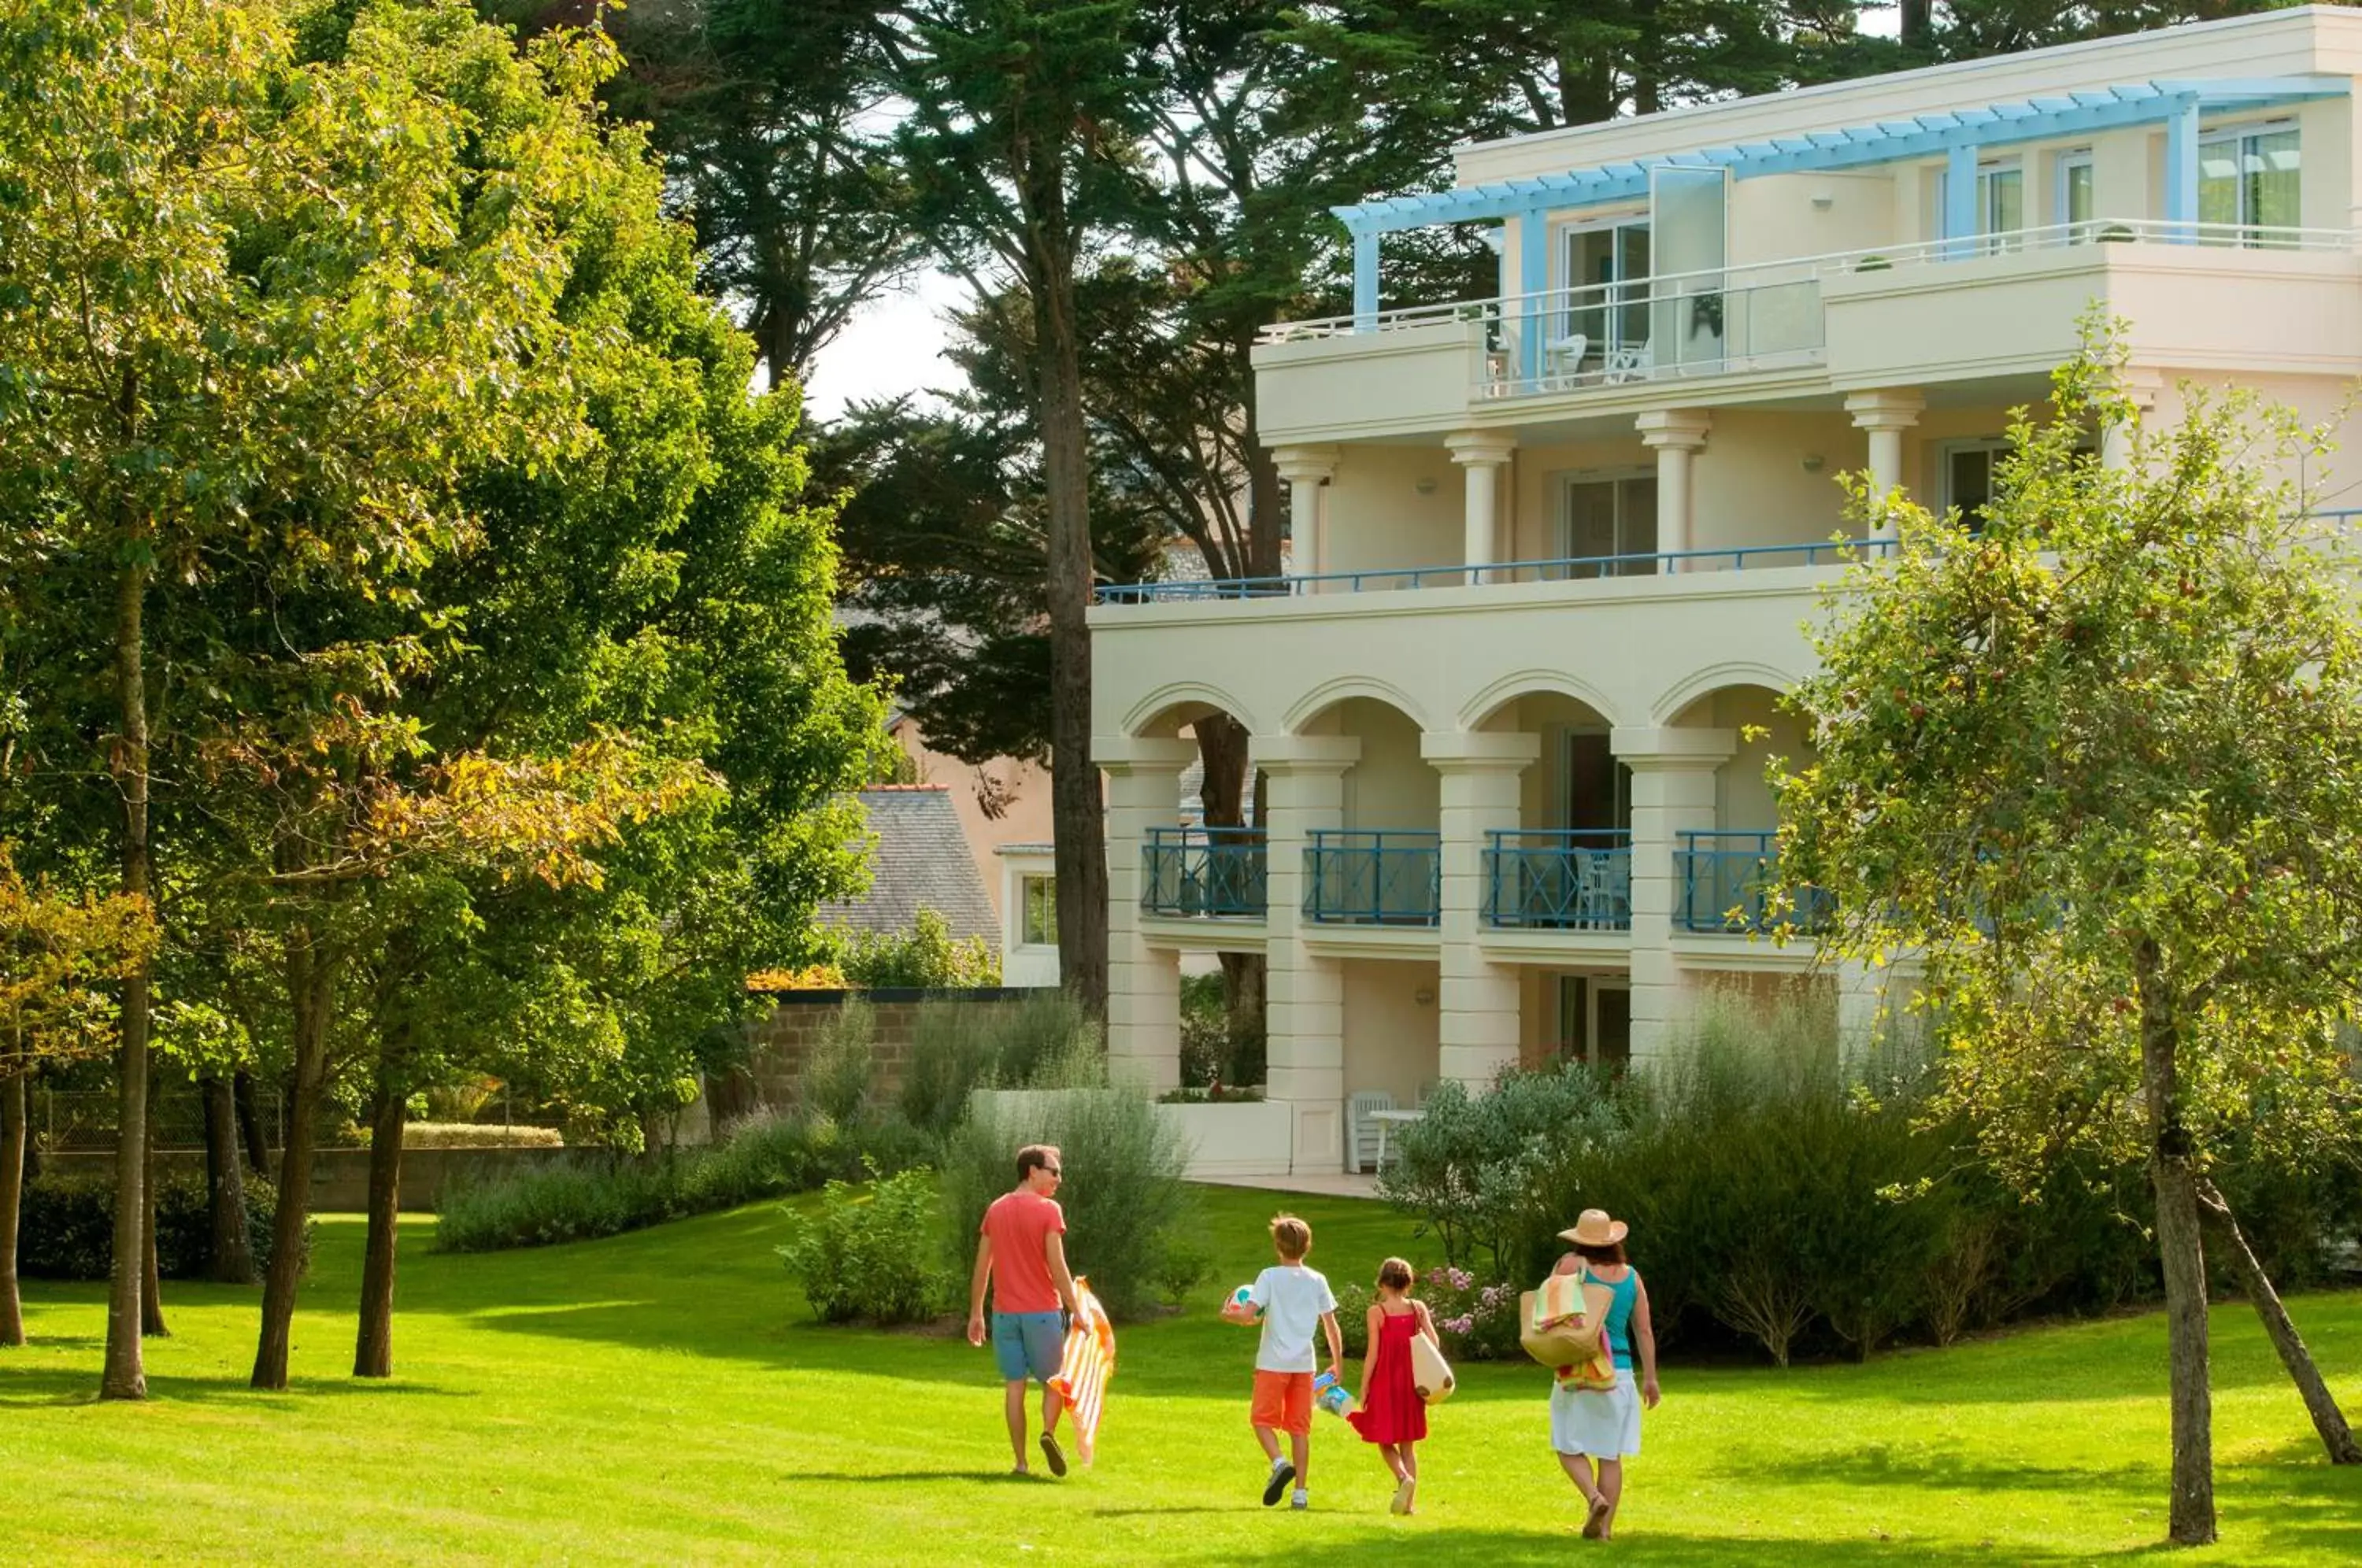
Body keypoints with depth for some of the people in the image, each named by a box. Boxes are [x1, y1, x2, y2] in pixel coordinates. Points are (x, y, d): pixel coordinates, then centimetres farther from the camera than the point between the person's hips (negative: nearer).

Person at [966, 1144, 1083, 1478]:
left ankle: (1020, 1461, 1)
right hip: (1042, 1312, -4)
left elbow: (981, 1266, 8)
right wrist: (1076, 1311, -10)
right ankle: (1049, 1432, -16)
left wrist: (976, 1313, 14)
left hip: (1004, 1313, 4)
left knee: (1014, 1386, 5)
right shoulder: (1048, 1210, -9)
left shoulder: (996, 1210, 7)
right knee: (1052, 1381, 10)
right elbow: (1057, 1267, -14)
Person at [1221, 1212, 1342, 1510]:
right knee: (1300, 1427, 8)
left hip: (1273, 1363, -3)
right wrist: (1337, 1365, 17)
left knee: (1262, 1419, 8)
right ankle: (1301, 1492, 5)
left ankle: (1279, 1462, -18)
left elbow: (1247, 1314, -15)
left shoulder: (1270, 1277, -6)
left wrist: (1228, 1314, 7)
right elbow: (1331, 1327, 6)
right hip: (1304, 1363, 3)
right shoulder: (1317, 1281, 5)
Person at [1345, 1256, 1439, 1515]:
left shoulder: (1377, 1312, -8)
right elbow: (1434, 1343, -6)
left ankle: (1404, 1477, -19)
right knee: (1407, 1443, 13)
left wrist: (1364, 1389, -4)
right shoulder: (1418, 1309, 1)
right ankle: (1409, 1501, 9)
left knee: (1385, 1441, 8)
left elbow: (1373, 1354, -9)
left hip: (1384, 1383, -3)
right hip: (1411, 1383, 3)